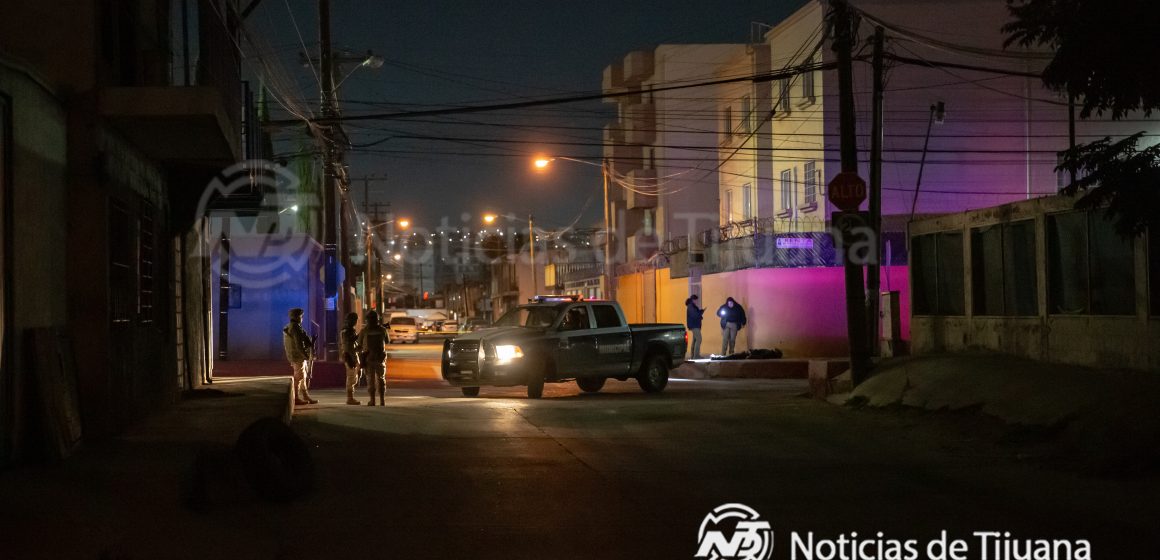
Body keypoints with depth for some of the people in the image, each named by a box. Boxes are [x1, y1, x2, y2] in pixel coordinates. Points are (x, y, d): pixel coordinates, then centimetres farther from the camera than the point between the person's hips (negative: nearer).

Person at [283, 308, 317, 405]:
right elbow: (299, 345, -23)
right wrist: (306, 355, -17)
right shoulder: (296, 328, -17)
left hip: (293, 356, 10)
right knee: (299, 377, -4)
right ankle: (296, 398, 0)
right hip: (299, 356, -10)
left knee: (304, 378, 15)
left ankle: (306, 397, 20)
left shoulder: (287, 328, 14)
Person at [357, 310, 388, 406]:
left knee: (370, 379, 5)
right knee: (381, 379, 8)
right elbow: (387, 341, 16)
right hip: (380, 357, 1)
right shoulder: (382, 330, -1)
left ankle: (372, 400, 1)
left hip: (368, 357, -1)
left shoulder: (364, 331, -5)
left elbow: (360, 346, 1)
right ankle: (382, 400, 0)